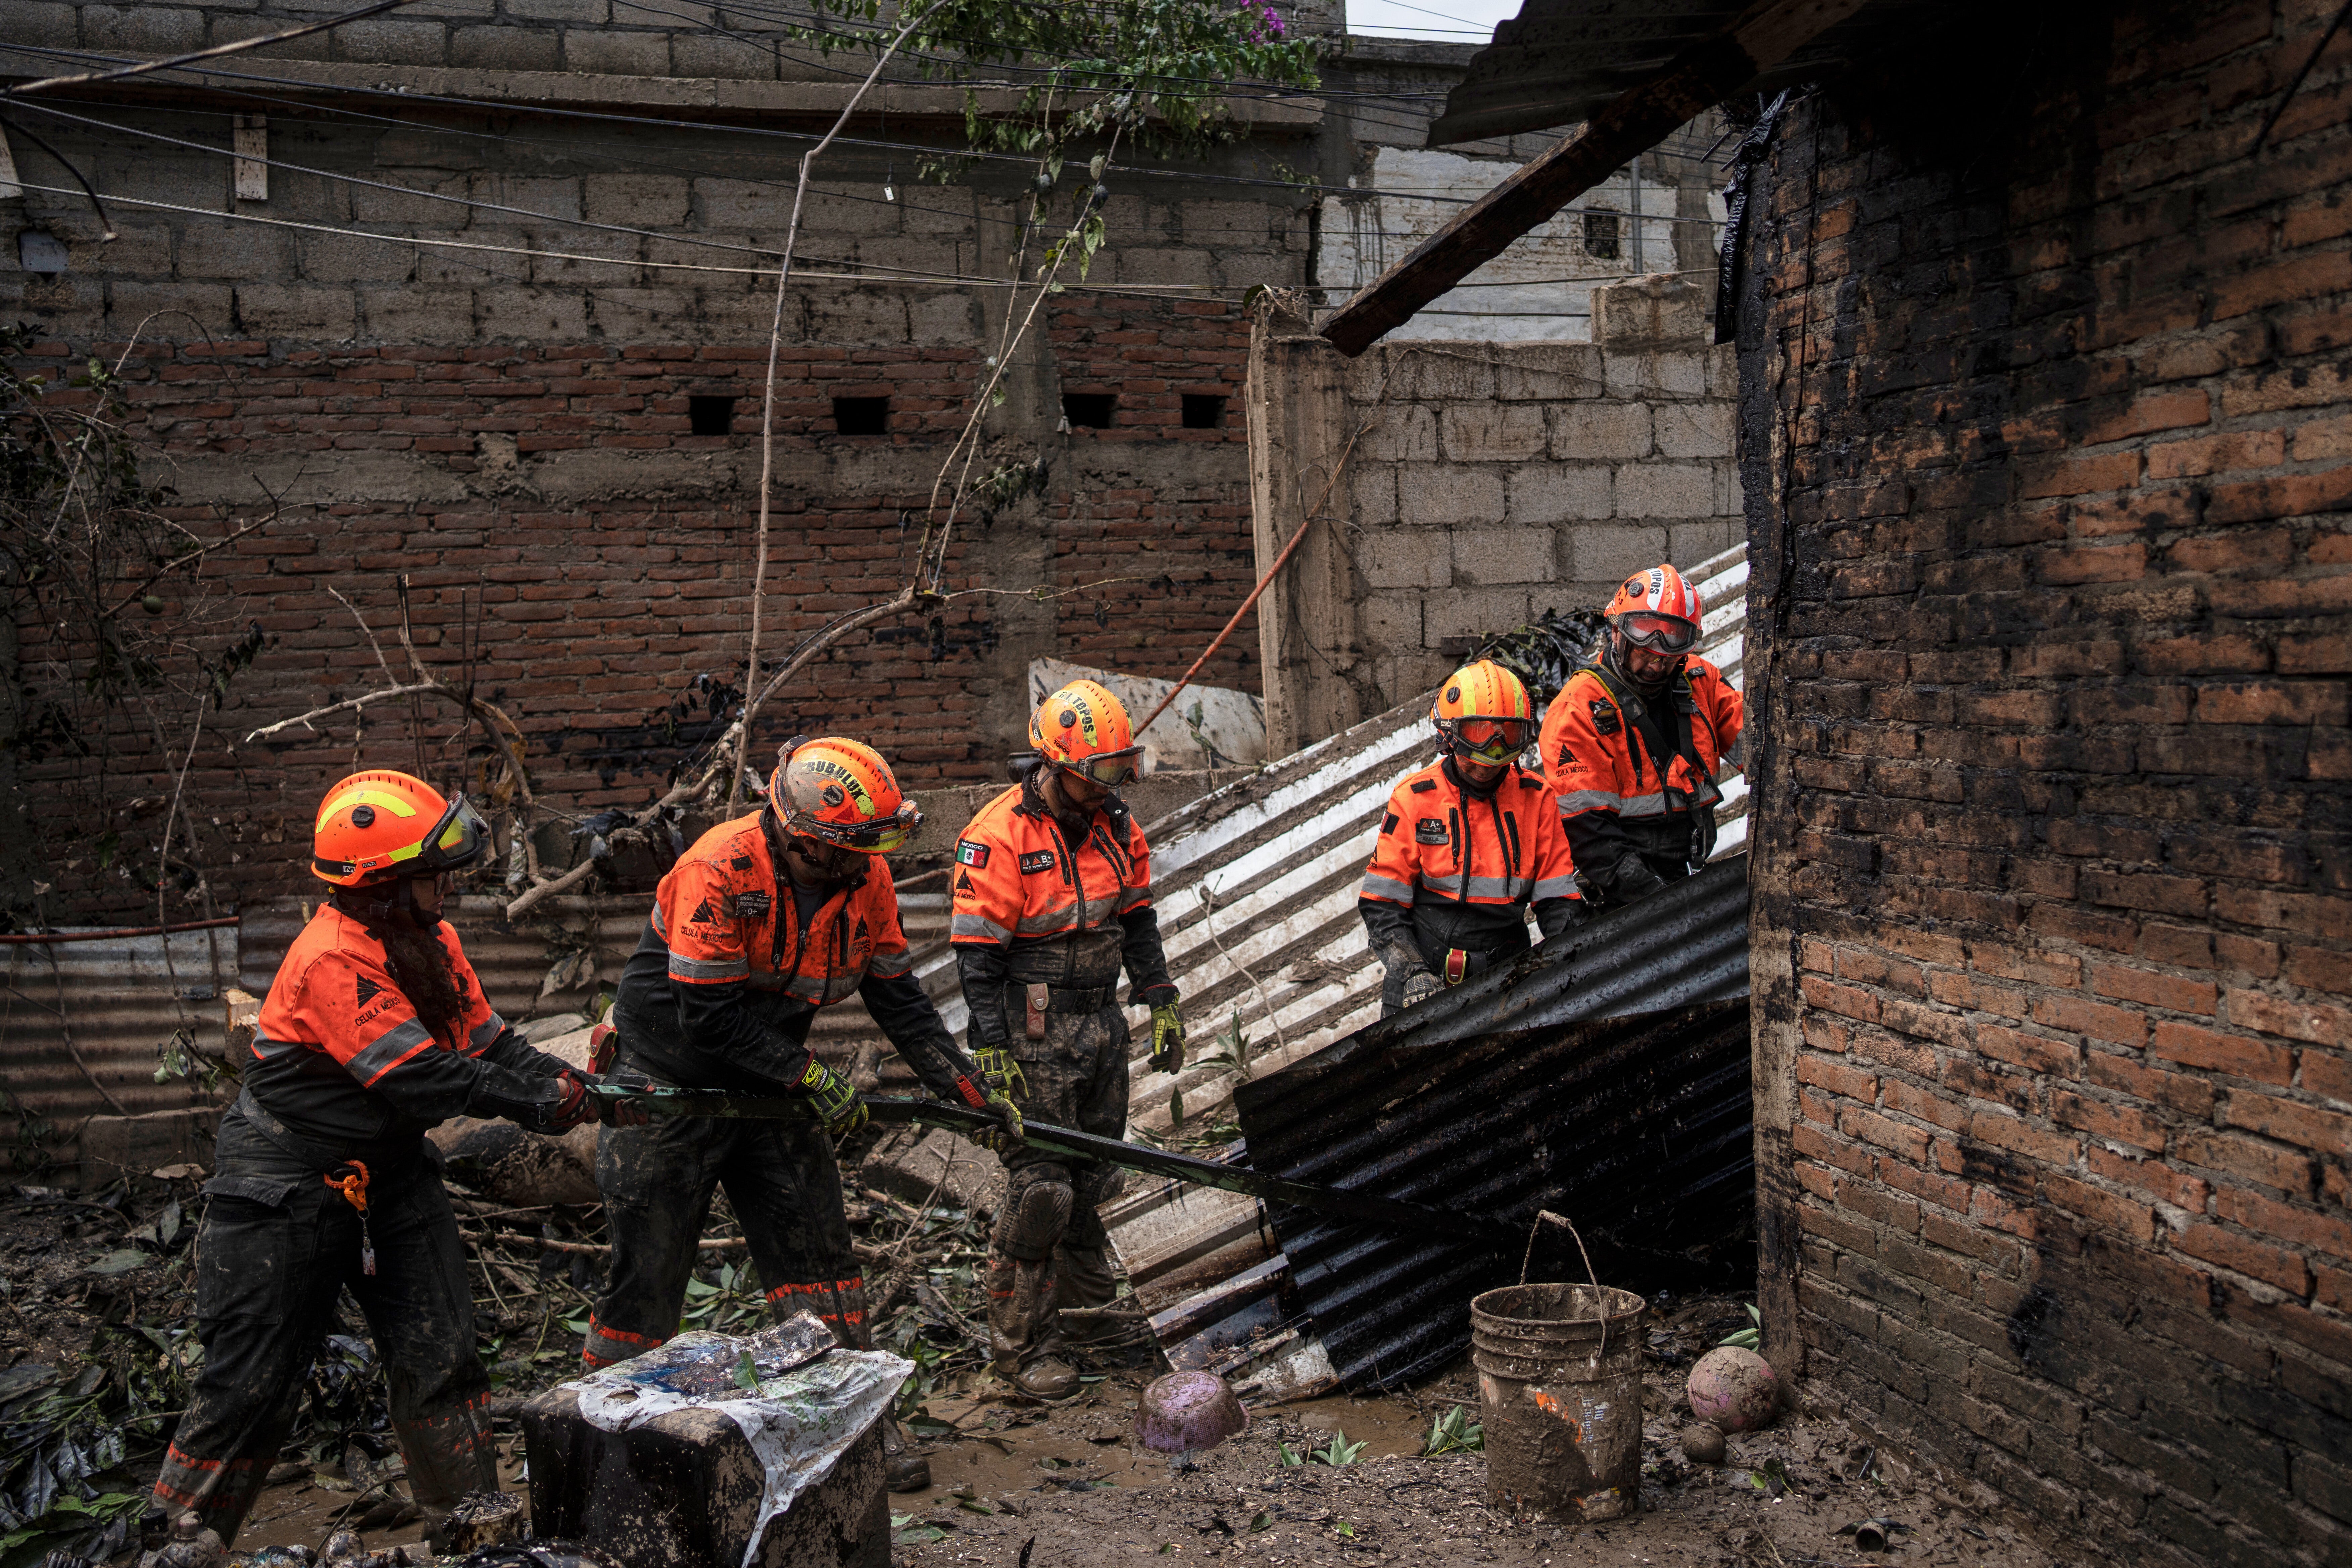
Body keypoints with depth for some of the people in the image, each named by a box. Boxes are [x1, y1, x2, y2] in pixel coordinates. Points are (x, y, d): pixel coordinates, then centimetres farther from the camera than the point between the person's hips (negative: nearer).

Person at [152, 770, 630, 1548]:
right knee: (253, 1381, 3)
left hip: (388, 1170, 8)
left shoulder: (430, 940, 1)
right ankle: (179, 1535, 24)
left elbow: (489, 1041, 1)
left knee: (441, 1357, 6)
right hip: (288, 1190, -8)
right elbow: (421, 1079, -30)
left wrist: (569, 1081, -13)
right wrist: (538, 1103, -26)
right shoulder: (333, 960, -26)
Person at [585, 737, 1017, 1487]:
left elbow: (899, 999, 2)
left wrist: (972, 1088, -2)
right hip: (671, 1085, -5)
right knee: (648, 1273, 3)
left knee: (818, 1254, 5)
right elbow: (711, 1017, -26)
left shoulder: (866, 879, -8)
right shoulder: (721, 869, -27)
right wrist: (814, 1078, -19)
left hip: (771, 1085, 5)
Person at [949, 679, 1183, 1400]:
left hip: (1102, 1022, 7)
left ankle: (1081, 1280, 43)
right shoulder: (998, 838, -17)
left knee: (1095, 1165, 18)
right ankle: (1021, 1343, 6)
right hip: (1035, 1033, -7)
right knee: (1042, 1185, -7)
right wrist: (993, 1056, -18)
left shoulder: (1115, 825, 5)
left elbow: (1137, 921, 15)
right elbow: (978, 957, -16)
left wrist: (1161, 1004, 13)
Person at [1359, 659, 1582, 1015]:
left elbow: (1558, 901, 9)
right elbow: (1381, 903, 0)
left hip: (1506, 978, 2)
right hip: (1426, 983, -2)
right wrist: (1413, 973, -14)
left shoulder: (1536, 797, 6)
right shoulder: (1413, 799, 0)